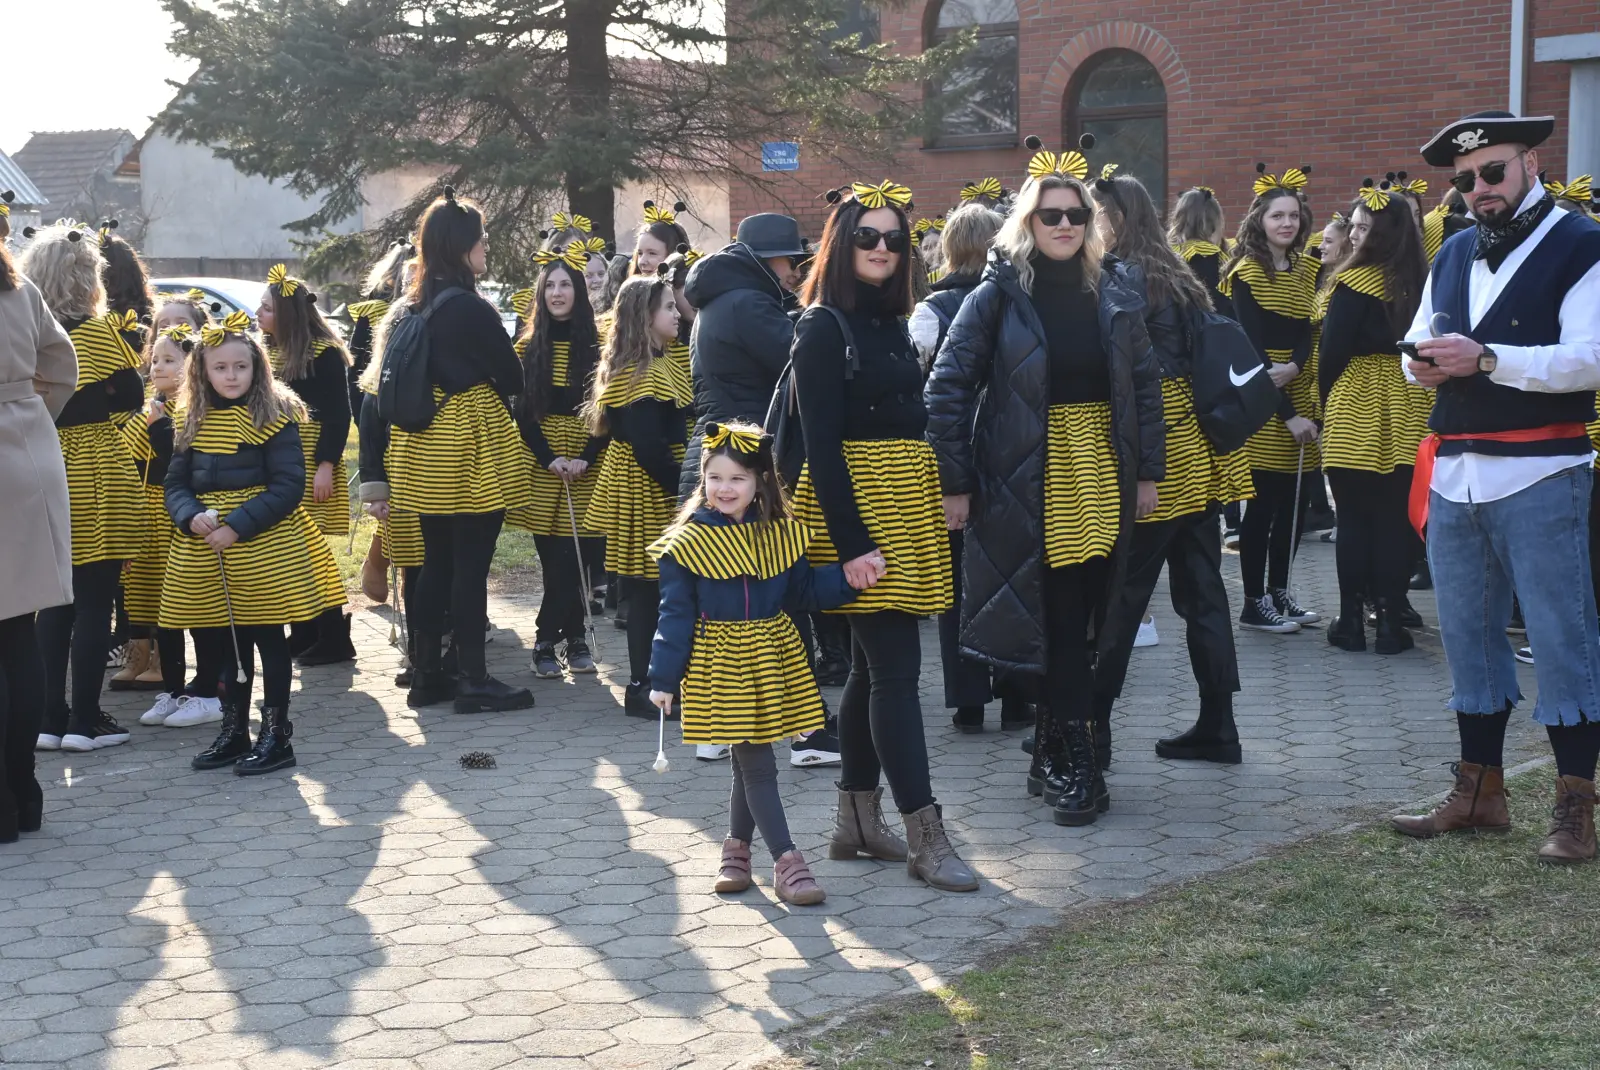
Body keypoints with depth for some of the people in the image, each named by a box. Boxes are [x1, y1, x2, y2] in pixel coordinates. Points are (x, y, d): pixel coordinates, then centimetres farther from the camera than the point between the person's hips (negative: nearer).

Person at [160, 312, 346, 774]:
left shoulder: (275, 419, -6)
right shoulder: (194, 425, 10)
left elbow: (288, 486, -12)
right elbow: (176, 485, 10)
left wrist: (237, 526, -19)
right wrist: (193, 517, -12)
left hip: (265, 549, -5)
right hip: (206, 553, 5)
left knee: (269, 641, 2)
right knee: (227, 644, 13)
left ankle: (276, 736, 9)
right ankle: (233, 732, 24)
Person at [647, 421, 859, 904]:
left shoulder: (780, 535, 3)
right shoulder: (688, 543, -7)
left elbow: (805, 592, 8)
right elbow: (675, 614, -6)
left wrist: (848, 577, -8)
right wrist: (664, 677, -7)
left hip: (771, 660, 4)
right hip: (720, 662, -4)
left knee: (750, 758, 12)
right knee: (756, 764, -4)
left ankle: (737, 847, 30)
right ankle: (786, 862, -1)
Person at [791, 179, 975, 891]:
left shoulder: (890, 322, 14)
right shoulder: (824, 326, -10)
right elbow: (821, 443, -16)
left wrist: (937, 503, 11)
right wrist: (852, 542, -21)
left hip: (906, 505, 8)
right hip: (859, 509, -8)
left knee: (873, 664, 12)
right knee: (896, 667, -9)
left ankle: (857, 820, 20)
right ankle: (925, 837, -7)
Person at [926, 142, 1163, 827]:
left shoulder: (1114, 291, 7)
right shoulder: (998, 295, -4)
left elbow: (1144, 383, 13)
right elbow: (947, 386, -5)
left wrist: (1147, 472, 10)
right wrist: (953, 483, -9)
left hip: (1103, 477, 4)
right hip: (1030, 482, -4)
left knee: (1082, 620, 8)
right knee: (1060, 622, -3)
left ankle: (1053, 758, 22)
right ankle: (1077, 765, 4)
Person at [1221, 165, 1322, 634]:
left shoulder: (1307, 269, 12)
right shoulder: (1246, 273, -8)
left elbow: (1311, 330, 5)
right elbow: (1252, 349, -13)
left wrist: (1295, 366, -18)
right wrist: (1287, 415, -17)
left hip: (1299, 391, 6)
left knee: (1295, 499, 9)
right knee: (1263, 503, -3)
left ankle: (1278, 591, 21)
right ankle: (1253, 604, 5)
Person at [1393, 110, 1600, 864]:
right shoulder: (1453, 255, 15)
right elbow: (1421, 343, 19)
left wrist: (1484, 358, -24)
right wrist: (1422, 362, -5)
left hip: (1538, 478, -7)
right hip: (1453, 477, 7)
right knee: (1468, 635, 12)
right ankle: (1479, 792, 23)